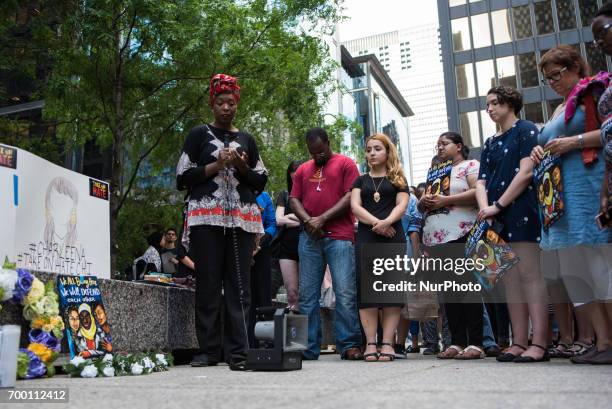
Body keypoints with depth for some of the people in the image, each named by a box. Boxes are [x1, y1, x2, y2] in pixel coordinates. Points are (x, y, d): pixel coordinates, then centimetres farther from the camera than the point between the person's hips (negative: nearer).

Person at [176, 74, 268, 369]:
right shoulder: (199, 135, 11)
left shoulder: (247, 140, 20)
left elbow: (261, 181, 19)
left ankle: (237, 351, 0)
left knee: (239, 286, -2)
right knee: (207, 285, -3)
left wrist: (242, 167, 0)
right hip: (206, 218, -2)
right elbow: (182, 179, 4)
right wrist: (217, 165, -7)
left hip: (242, 220, 3)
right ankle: (208, 350, 4)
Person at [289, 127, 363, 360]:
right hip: (309, 238, 4)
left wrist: (322, 219, -9)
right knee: (307, 295, 3)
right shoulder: (303, 170, 21)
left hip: (340, 237, -4)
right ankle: (308, 347, 10)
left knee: (346, 293, -7)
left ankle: (349, 345, 1)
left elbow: (350, 197, -2)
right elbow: (294, 200, 14)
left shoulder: (345, 164, 8)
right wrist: (308, 221, -6)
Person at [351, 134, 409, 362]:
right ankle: (370, 343, -5)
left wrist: (387, 222, -18)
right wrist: (376, 223, -12)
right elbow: (355, 206, 4)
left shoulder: (397, 179, 16)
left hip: (393, 237, -1)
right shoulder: (361, 180, 19)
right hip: (365, 238, 1)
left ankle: (387, 343, -5)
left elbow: (402, 205, 2)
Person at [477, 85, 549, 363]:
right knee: (509, 279, 5)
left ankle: (539, 344, -8)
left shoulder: (525, 130, 1)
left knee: (529, 274, -10)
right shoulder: (489, 144, 21)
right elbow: (481, 182, 12)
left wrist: (497, 206, -12)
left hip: (520, 211, -7)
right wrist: (485, 209, -8)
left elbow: (526, 172, -10)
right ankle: (519, 342, 9)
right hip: (497, 219, 7)